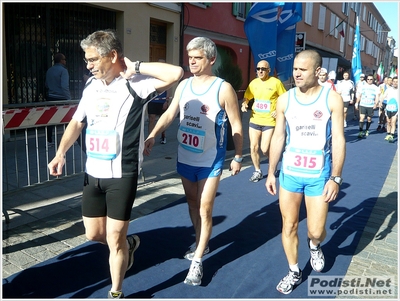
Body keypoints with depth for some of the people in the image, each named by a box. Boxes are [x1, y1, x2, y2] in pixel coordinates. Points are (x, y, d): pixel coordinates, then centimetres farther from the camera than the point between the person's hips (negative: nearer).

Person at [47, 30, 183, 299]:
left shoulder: (135, 84, -14)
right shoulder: (91, 85, 7)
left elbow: (176, 73, -28)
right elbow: (77, 122, 14)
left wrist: (136, 67, -20)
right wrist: (61, 153, 1)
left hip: (122, 175, -6)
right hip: (93, 173, 7)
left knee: (114, 239, 5)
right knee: (93, 233, 17)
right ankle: (129, 244, 48)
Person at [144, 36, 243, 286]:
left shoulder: (223, 88, -11)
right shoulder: (184, 85, 3)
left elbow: (236, 126, -6)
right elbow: (170, 114, 5)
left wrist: (238, 157, -5)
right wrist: (152, 136, -10)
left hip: (210, 160, -5)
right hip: (185, 157, 6)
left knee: (205, 210, 0)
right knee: (192, 205, 18)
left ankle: (197, 261, 13)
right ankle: (202, 244, 39)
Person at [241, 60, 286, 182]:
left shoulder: (276, 82, -7)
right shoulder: (254, 82, 5)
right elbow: (246, 97, 15)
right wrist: (244, 104, -6)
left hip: (270, 121, -4)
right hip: (254, 120, 4)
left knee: (265, 149, -7)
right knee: (254, 147, 5)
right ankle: (257, 171, 24)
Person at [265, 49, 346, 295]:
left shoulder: (332, 99, -7)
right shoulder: (284, 100, 0)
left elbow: (339, 140, -7)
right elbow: (278, 137, 5)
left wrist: (336, 177, -11)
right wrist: (271, 172, 5)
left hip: (319, 176, -2)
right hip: (289, 173, 2)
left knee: (316, 231, 5)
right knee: (289, 226, 10)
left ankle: (315, 246, 43)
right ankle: (294, 272, 32)